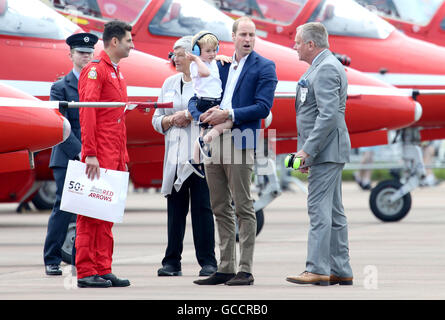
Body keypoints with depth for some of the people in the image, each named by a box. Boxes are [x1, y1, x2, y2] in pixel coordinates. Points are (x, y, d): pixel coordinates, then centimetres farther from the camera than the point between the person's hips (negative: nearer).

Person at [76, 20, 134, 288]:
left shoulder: (118, 73, 19)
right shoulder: (95, 70, -9)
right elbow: (87, 113, -16)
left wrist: (124, 158, 18)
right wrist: (90, 154, -22)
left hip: (115, 157, 9)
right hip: (99, 158, -9)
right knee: (92, 212, -7)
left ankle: (103, 270, 12)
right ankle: (86, 273, -5)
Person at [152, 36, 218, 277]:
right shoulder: (170, 83, 17)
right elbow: (156, 120, 17)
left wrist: (190, 115, -14)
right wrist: (172, 119, -2)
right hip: (175, 155, 5)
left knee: (202, 207, -5)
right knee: (175, 207, 4)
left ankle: (207, 262, -1)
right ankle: (172, 262, 6)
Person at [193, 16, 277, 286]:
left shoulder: (264, 67, -1)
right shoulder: (222, 65, 18)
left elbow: (263, 107, -10)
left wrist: (229, 115, -16)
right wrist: (212, 112, -1)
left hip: (240, 143, -7)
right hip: (214, 143, 7)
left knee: (244, 208, -6)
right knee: (221, 209, 9)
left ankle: (245, 270, -4)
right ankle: (226, 269, 14)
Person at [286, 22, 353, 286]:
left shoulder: (326, 69, -15)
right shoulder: (326, 66, 19)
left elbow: (329, 115, -23)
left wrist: (308, 150, -22)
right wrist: (309, 153, 22)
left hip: (326, 150, -11)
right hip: (327, 152, 11)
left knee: (319, 209, -11)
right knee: (333, 211, 10)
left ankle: (317, 269, -12)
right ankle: (341, 271, 12)